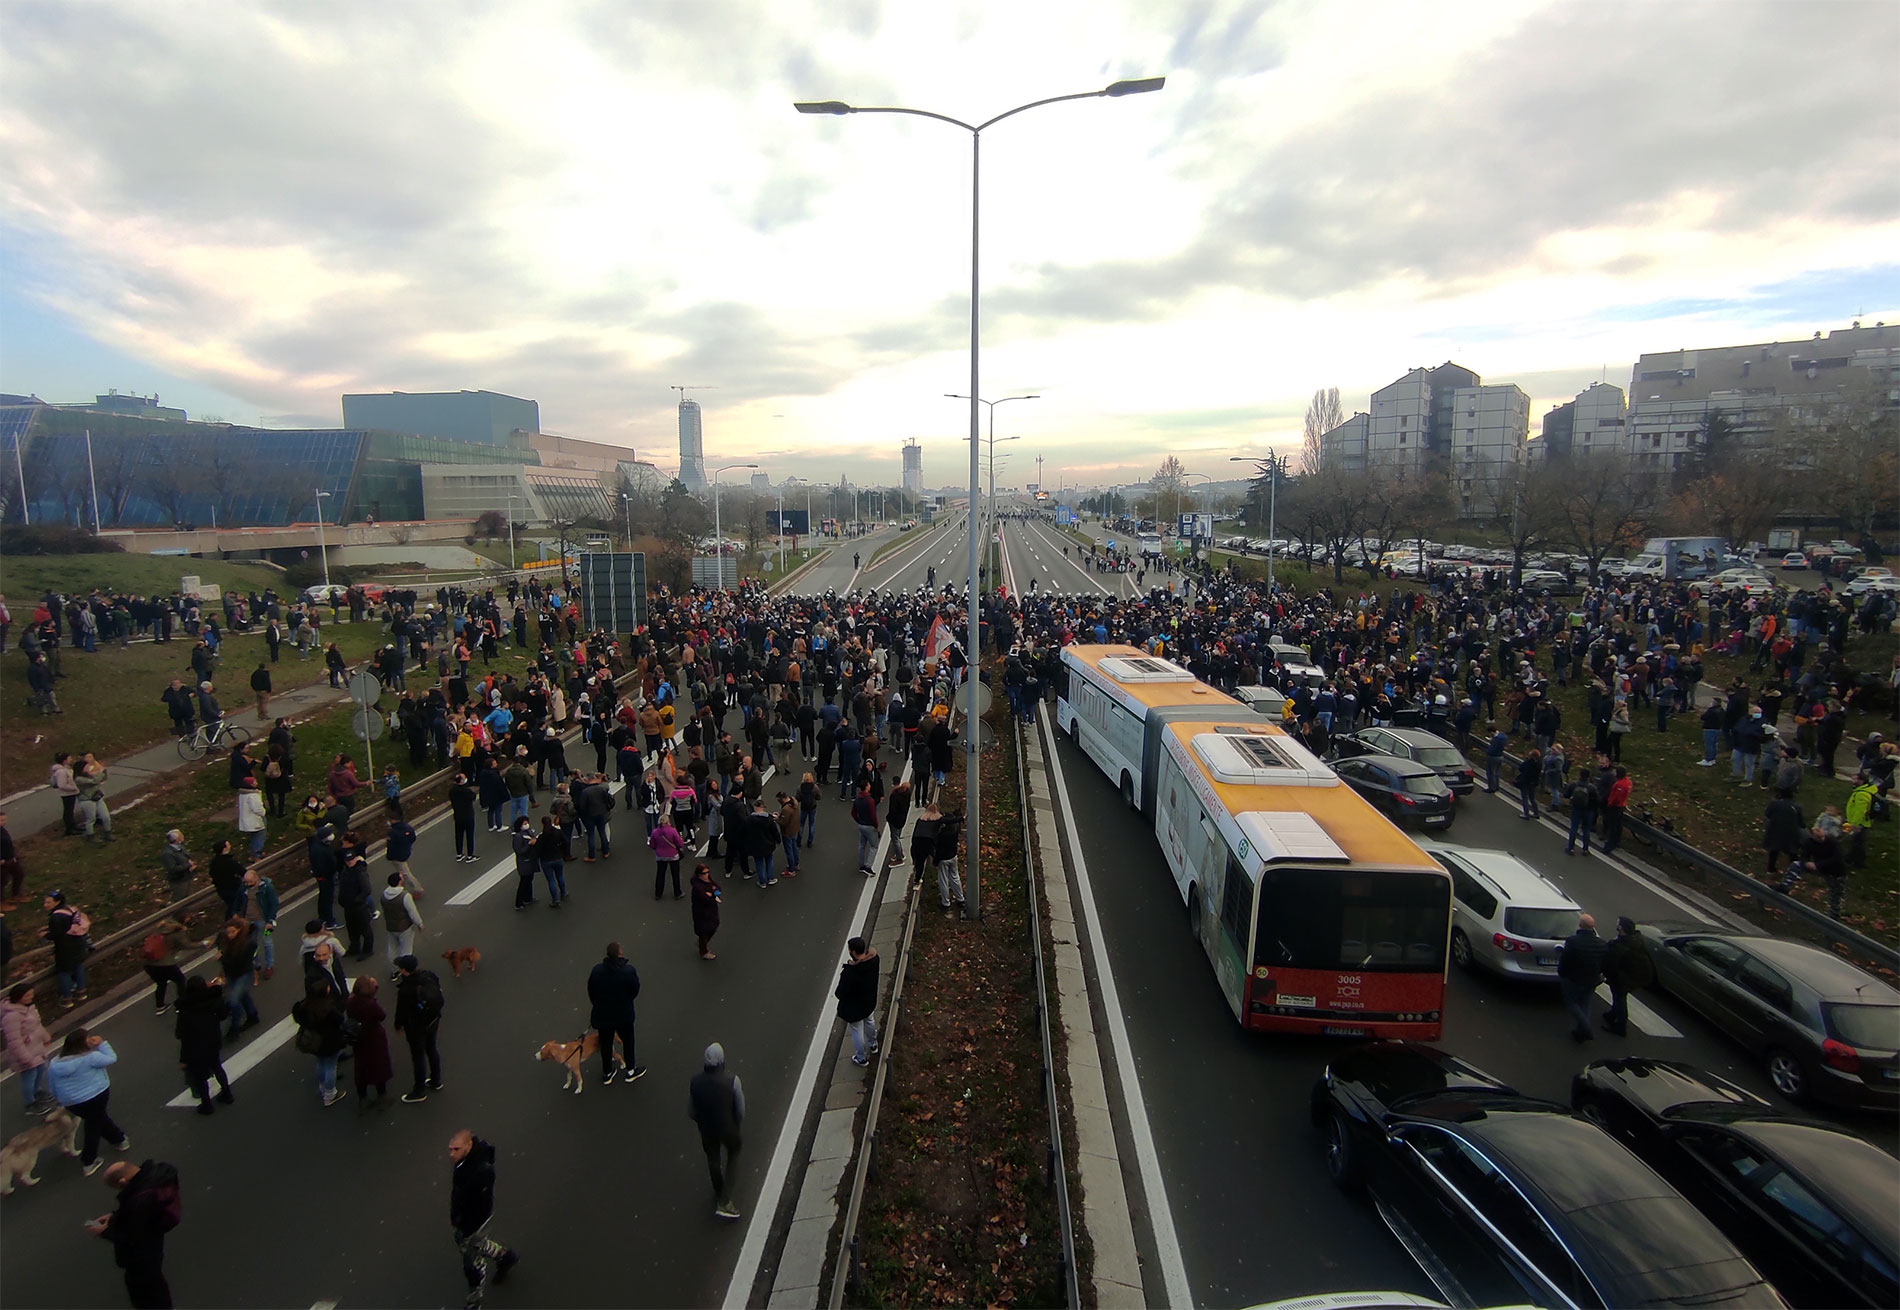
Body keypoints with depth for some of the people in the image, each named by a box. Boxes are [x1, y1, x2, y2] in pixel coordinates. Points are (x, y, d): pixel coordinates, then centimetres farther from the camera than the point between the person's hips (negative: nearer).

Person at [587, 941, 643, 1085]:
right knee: (628, 1041, 20)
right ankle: (631, 1071, 33)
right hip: (624, 1014, -2)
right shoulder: (629, 971, -23)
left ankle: (607, 1073, 37)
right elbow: (635, 991, -10)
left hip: (602, 1015, 2)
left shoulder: (597, 970, -17)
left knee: (605, 1043, 21)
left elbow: (591, 992, -4)